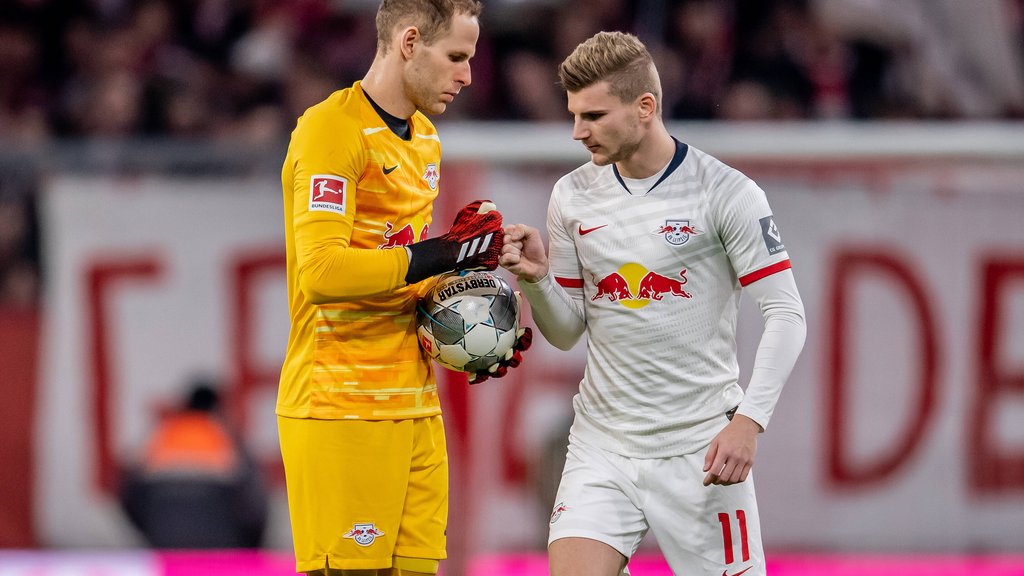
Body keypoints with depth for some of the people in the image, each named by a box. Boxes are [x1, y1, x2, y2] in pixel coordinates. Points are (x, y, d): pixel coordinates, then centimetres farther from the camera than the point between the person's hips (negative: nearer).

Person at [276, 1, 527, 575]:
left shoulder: (425, 139, 18)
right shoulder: (331, 129, -12)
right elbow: (321, 270, -22)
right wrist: (441, 254, -20)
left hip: (415, 408, 8)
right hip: (340, 413, -8)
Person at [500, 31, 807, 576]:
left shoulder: (727, 193, -8)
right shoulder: (571, 198, 6)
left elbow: (785, 314, -8)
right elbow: (567, 331, 13)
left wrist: (748, 420, -18)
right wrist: (536, 279, -9)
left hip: (699, 447, -3)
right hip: (601, 444, 3)